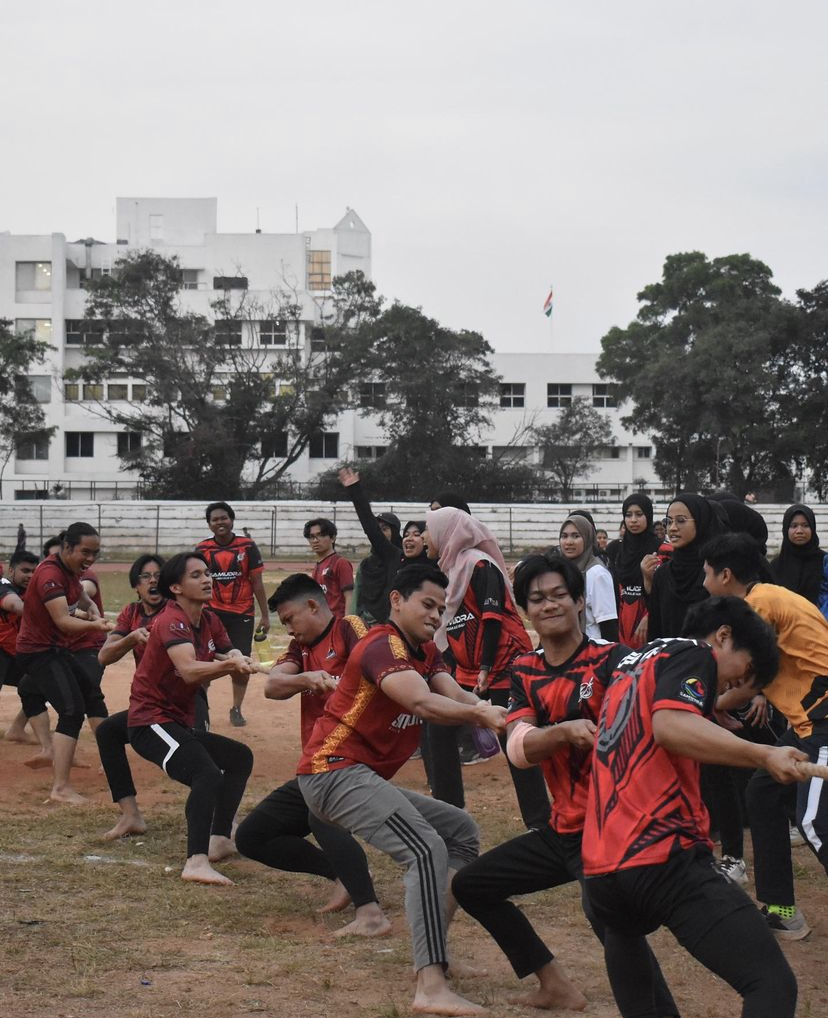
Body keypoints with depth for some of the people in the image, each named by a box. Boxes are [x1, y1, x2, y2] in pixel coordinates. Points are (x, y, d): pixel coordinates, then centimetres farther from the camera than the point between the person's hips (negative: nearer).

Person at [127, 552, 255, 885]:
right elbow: (189, 670, -35)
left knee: (240, 757, 24)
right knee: (207, 774, -31)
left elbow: (230, 656, 2)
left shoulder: (210, 621, 10)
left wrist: (238, 661, -22)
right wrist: (230, 664, -51)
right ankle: (196, 863, -41)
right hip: (151, 722, -10)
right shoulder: (171, 621, -18)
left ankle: (219, 839, 26)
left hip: (180, 724, 10)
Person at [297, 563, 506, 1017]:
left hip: (364, 777, 11)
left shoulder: (425, 652, 16)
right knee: (428, 850, -26)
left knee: (461, 830, 16)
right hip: (335, 771, -11)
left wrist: (492, 712, -24)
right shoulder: (383, 646, -14)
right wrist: (480, 713, -47)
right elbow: (421, 702, -33)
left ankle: (434, 946, 8)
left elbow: (455, 695, -3)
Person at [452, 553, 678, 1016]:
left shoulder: (612, 660, -12)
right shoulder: (525, 672, 5)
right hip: (562, 829, 8)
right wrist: (565, 731, -31)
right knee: (470, 885, 17)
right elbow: (519, 749, -10)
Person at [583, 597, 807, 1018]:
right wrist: (764, 755, -26)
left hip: (600, 866, 9)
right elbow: (670, 726, -20)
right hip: (665, 861, -9)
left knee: (624, 931, 40)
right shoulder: (692, 653, 1)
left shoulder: (631, 661, 26)